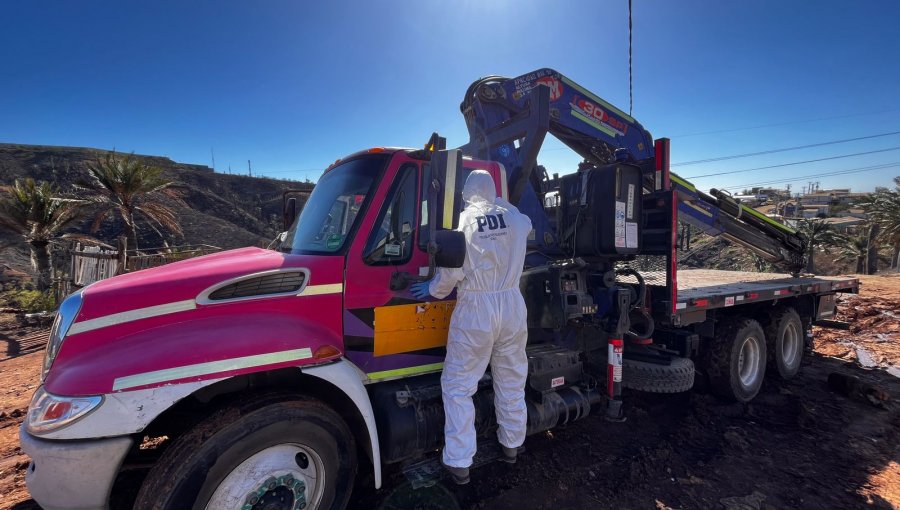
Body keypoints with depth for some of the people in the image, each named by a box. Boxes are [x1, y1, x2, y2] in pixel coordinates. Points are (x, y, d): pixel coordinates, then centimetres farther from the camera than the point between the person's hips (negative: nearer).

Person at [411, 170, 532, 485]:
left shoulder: (463, 219, -8)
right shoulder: (514, 216, 4)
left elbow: (453, 270, -15)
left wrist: (434, 289, 4)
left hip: (476, 309, -4)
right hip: (513, 305, 5)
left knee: (458, 387, 7)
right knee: (512, 381, 19)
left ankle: (459, 463, 13)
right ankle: (511, 445, 37)